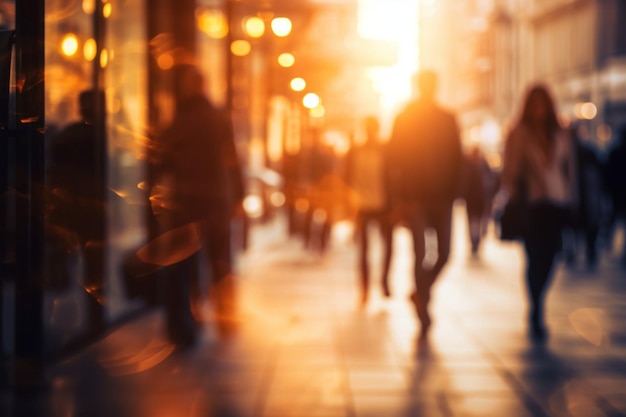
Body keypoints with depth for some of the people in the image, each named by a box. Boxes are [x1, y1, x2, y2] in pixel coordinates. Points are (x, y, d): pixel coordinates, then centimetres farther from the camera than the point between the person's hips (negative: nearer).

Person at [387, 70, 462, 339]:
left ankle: (421, 294, 27)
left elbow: (456, 158, 8)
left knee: (444, 254, -1)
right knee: (420, 254, -6)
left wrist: (452, 192, 0)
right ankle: (423, 316, 2)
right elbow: (394, 161, -2)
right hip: (415, 196, -3)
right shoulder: (404, 120, 0)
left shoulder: (448, 120, 7)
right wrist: (398, 199, -9)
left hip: (441, 196, 3)